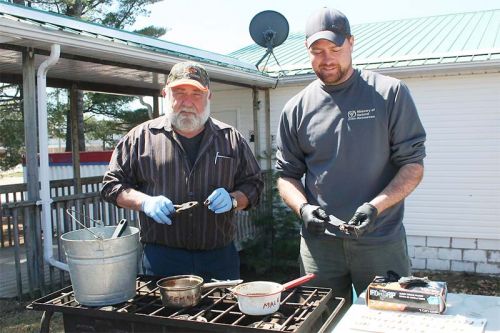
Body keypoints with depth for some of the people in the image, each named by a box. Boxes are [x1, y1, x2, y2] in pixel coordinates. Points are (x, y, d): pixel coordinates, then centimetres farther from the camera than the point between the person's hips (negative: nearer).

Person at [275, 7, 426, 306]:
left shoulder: (390, 94, 0)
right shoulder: (297, 109, 6)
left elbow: (413, 165, -2)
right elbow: (287, 175, 10)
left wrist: (376, 206, -17)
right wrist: (303, 207, -10)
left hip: (381, 241, -1)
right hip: (319, 241, 2)